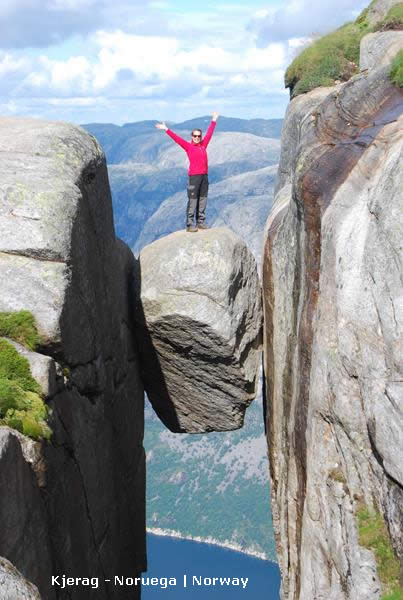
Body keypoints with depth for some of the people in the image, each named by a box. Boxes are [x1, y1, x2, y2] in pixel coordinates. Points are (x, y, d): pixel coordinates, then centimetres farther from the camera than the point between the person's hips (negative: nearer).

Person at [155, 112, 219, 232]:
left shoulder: (203, 145, 13)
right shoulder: (188, 146, 1)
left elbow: (209, 133, 23)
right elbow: (176, 138, -2)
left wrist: (214, 120, 32)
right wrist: (166, 129, -6)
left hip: (204, 176, 5)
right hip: (193, 176, -5)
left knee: (203, 200, 8)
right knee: (192, 201, -6)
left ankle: (201, 222, 15)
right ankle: (189, 224, -5)